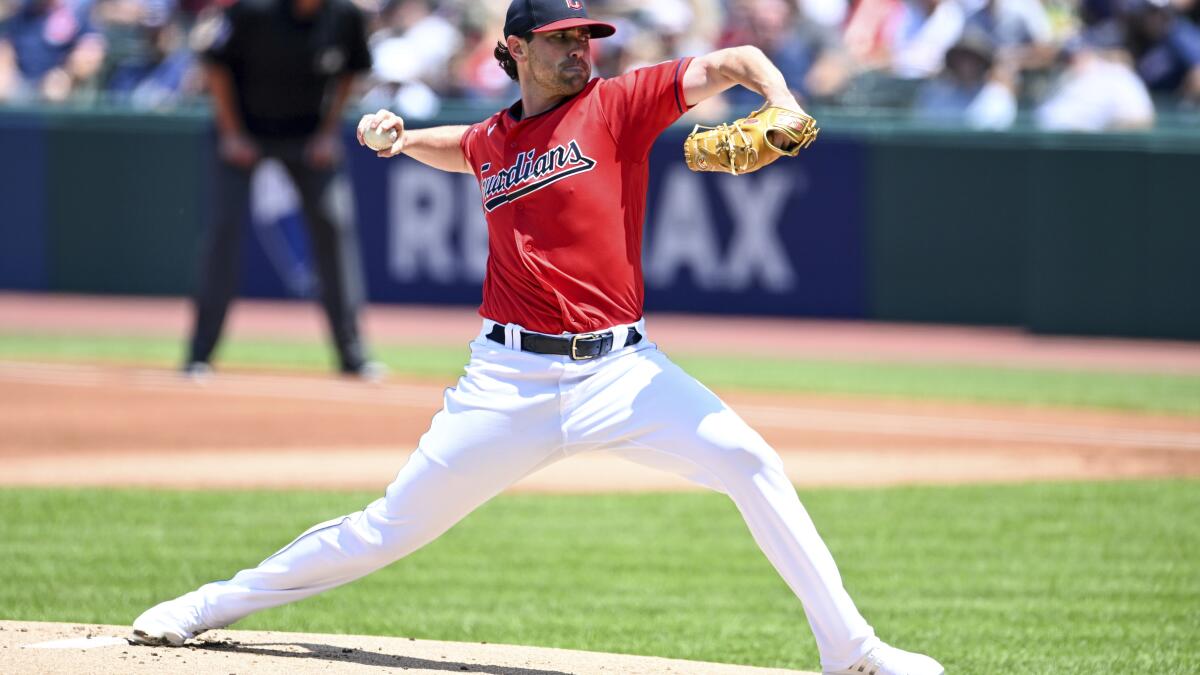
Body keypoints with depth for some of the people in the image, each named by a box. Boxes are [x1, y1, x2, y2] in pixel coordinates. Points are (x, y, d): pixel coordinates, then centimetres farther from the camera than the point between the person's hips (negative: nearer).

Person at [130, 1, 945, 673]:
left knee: (747, 462, -20)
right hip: (511, 379, 2)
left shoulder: (617, 105, 1)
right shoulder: (491, 141, 11)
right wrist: (399, 138, 22)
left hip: (621, 368, -1)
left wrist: (785, 110, -27)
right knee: (393, 527, 3)